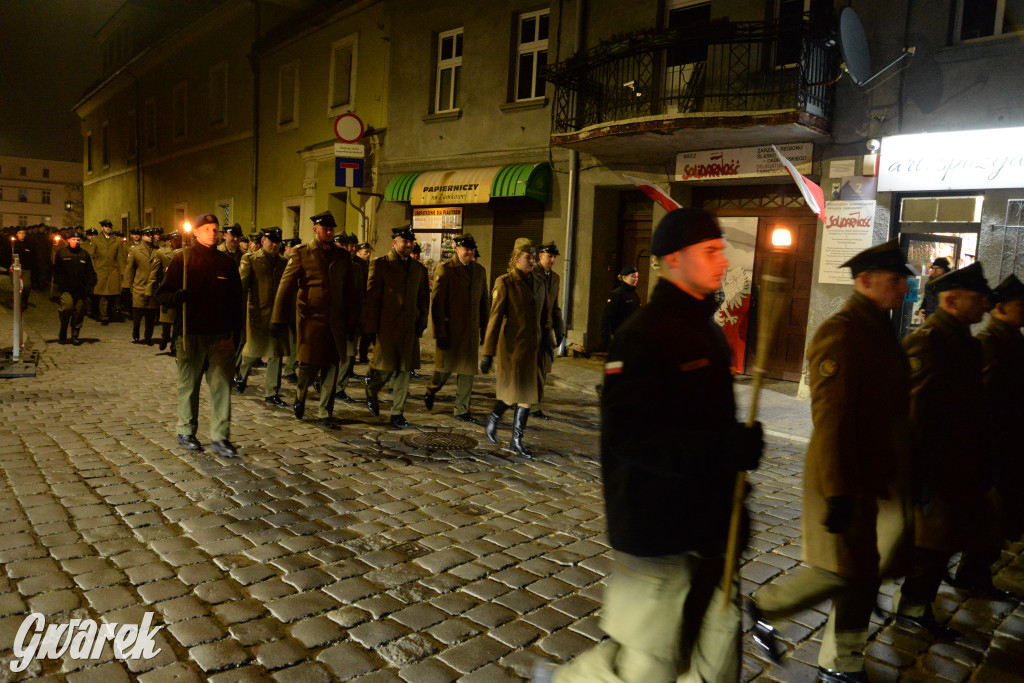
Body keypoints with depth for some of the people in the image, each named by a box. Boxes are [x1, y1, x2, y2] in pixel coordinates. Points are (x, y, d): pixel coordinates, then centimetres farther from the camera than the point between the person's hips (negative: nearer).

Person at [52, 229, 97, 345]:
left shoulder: (84, 254, 11)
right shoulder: (61, 253, 7)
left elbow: (90, 272, 13)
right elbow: (57, 270, 9)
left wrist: (90, 285, 5)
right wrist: (59, 283, 2)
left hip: (81, 289, 2)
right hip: (66, 288, -2)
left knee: (79, 311, 3)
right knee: (67, 307, -17)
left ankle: (75, 335, 15)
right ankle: (63, 333, 4)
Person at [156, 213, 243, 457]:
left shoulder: (226, 261, 11)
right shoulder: (182, 257, 2)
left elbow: (236, 297, 15)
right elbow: (162, 293, -1)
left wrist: (235, 328, 9)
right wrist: (176, 296, -24)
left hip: (221, 335, 2)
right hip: (191, 334, -2)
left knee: (222, 384, -1)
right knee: (189, 384, 8)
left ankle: (220, 437, 6)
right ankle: (186, 432, 24)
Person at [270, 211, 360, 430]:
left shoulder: (343, 256, 11)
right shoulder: (301, 253, 0)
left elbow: (350, 291, 14)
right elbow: (286, 286, -3)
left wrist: (351, 321, 10)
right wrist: (278, 319, -7)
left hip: (336, 322, 3)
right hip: (311, 320, -3)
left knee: (331, 369, 5)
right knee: (309, 365, -1)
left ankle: (325, 415, 15)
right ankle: (300, 396, 30)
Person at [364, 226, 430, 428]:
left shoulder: (419, 268, 14)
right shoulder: (380, 264, 1)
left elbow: (424, 296, 20)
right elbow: (371, 296, -2)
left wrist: (422, 319, 5)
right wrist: (371, 328, -7)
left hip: (410, 328, 4)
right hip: (387, 326, -4)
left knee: (405, 370, 5)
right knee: (386, 368, -3)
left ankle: (397, 413, 15)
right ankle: (371, 391, 30)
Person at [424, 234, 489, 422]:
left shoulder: (479, 270, 11)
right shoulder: (445, 269, -6)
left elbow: (484, 302, 17)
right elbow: (436, 302, -9)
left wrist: (484, 329, 12)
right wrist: (439, 333, -12)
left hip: (471, 331, 5)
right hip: (450, 329, -5)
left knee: (468, 371, 7)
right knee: (445, 368, 3)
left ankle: (461, 411, 19)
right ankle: (431, 391, 35)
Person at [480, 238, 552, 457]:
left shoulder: (540, 282, 9)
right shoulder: (505, 283, -7)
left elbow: (545, 316, 16)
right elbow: (495, 318, -10)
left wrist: (548, 344, 14)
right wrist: (488, 353, -11)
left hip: (534, 347, 6)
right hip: (513, 346, -5)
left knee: (528, 393, 7)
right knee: (512, 391, 0)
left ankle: (517, 440, 18)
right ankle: (493, 418, 31)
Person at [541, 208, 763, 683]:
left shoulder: (708, 331, 12)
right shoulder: (644, 336, -18)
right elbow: (629, 435, -26)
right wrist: (724, 451, -32)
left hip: (707, 530, 9)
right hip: (657, 533, -9)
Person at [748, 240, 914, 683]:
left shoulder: (881, 332, 11)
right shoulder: (841, 334, -19)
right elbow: (831, 418, -24)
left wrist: (900, 477, 21)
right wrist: (838, 491, -24)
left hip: (878, 478, 9)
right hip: (846, 480, -9)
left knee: (865, 571, 15)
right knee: (841, 571, 0)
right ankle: (763, 608, 24)